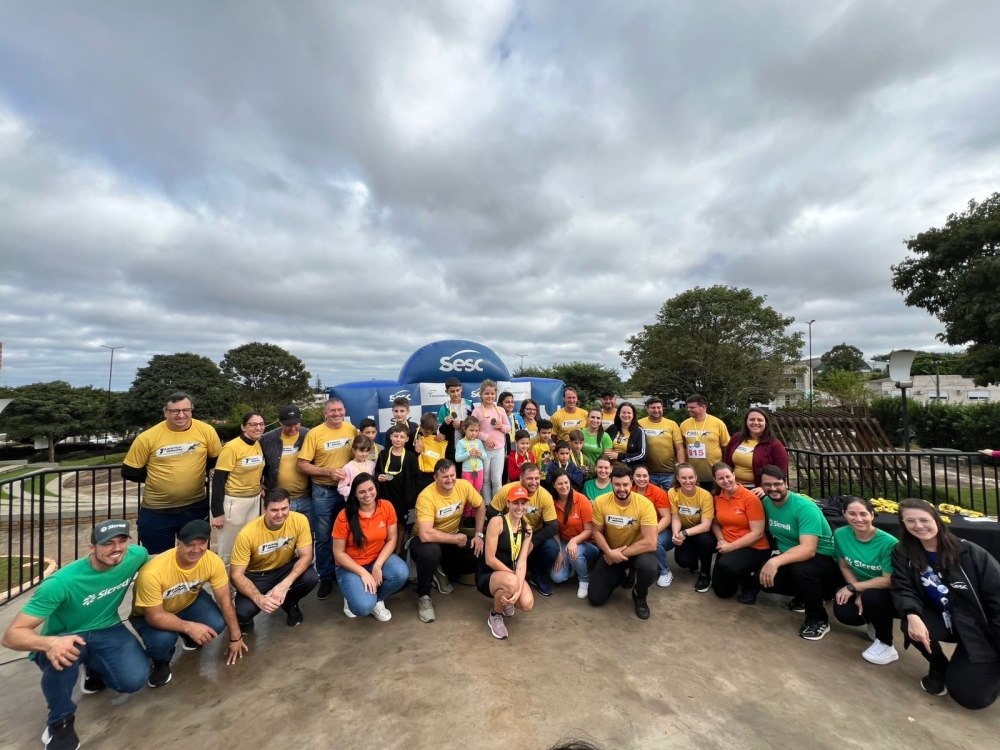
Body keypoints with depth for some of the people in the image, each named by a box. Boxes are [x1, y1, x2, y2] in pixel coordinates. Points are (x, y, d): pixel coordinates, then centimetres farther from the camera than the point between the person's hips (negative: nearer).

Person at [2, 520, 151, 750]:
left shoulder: (136, 555, -19)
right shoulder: (61, 582, -29)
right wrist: (51, 643, -47)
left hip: (107, 631, 2)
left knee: (135, 680, -22)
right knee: (61, 654, -39)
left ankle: (96, 668, 15)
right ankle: (60, 720, -7)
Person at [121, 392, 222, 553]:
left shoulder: (206, 431, -9)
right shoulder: (147, 437, -12)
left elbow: (217, 460, 6)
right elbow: (129, 472, -2)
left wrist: (196, 472, -1)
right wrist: (157, 478, 1)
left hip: (195, 507, 1)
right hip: (156, 511, -1)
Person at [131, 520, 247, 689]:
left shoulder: (213, 561, -27)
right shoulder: (153, 572, -38)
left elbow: (225, 600, -16)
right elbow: (155, 616, -28)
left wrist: (235, 637, -9)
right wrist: (189, 627, -40)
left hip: (190, 601, 3)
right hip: (150, 615, -3)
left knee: (217, 625, -23)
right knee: (162, 639, -33)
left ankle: (190, 638, 14)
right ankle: (161, 663, 4)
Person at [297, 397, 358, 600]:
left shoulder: (352, 430, -2)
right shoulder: (314, 433, -12)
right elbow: (302, 465, -11)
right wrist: (328, 471, -21)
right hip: (323, 491, -3)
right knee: (323, 537, 8)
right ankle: (325, 578, 26)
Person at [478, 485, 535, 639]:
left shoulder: (526, 528, 0)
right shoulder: (497, 522, -19)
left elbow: (522, 560, -10)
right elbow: (490, 560, -19)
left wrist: (519, 589, -25)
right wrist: (513, 575, -14)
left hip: (510, 575, 5)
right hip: (487, 576, -5)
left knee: (527, 604, -23)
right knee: (511, 582, -37)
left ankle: (506, 600, 14)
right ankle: (495, 616, -3)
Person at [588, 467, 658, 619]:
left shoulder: (645, 504, -26)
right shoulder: (601, 502, -18)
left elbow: (650, 543, -28)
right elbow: (597, 532, -6)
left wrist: (621, 554, -24)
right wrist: (609, 552, -24)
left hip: (638, 550, -2)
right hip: (611, 552, 3)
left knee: (648, 568, -38)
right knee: (595, 598, -3)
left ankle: (639, 597, 0)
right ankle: (623, 574, 27)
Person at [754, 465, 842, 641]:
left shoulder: (805, 507, -25)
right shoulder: (766, 502, -5)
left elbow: (808, 550, -36)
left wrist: (776, 561, -46)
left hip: (823, 559, -6)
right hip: (791, 558, 6)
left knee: (799, 570, -38)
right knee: (763, 578, -16)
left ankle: (819, 619, -10)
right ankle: (803, 596, 14)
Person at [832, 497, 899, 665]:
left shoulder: (888, 542, -26)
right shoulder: (841, 534, -14)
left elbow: (888, 581, -23)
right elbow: (844, 566, -2)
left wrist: (853, 587, -21)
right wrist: (858, 594, -13)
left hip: (891, 594, -4)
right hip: (863, 588, 4)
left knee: (871, 596, -36)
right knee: (843, 613, -22)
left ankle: (886, 645, -7)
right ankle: (874, 622, 16)